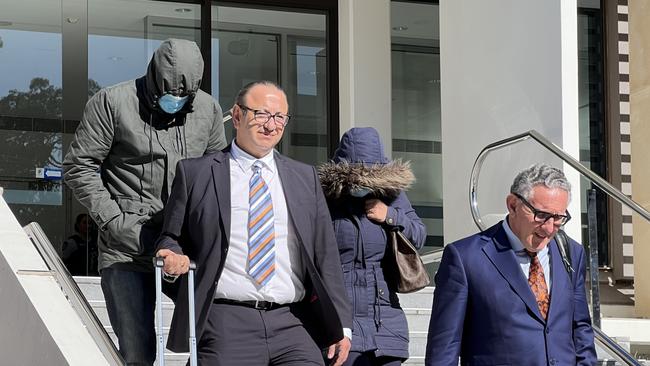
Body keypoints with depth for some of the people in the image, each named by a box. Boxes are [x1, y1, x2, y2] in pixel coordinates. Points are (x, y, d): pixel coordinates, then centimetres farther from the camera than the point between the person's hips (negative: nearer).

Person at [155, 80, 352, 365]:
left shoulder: (305, 178, 17)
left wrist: (340, 325, 9)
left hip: (292, 324, 2)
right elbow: (171, 238, 15)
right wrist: (175, 257, -9)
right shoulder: (195, 173, 9)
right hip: (227, 325, -2)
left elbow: (325, 254, 15)